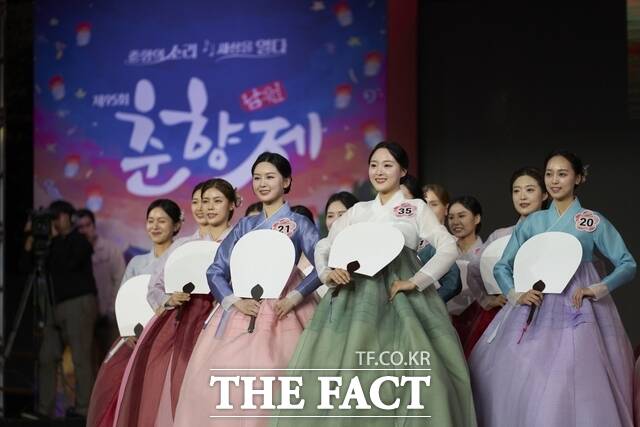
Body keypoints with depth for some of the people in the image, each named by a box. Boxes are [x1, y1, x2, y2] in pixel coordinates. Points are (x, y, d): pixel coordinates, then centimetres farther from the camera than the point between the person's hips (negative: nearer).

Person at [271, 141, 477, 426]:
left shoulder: (416, 208, 9)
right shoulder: (358, 211, 18)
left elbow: (448, 248, -1)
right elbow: (323, 249, 19)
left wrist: (416, 281, -10)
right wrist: (327, 273, -2)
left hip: (399, 295, -3)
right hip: (357, 296, 3)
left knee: (405, 373, -15)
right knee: (341, 372, -6)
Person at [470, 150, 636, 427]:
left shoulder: (593, 222, 2)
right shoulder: (532, 223, 10)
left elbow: (628, 265, 1)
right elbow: (501, 267, 12)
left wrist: (597, 290, -13)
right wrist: (516, 295, -6)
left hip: (576, 313, -3)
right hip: (536, 312, 3)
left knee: (572, 389, -11)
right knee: (520, 388, -2)